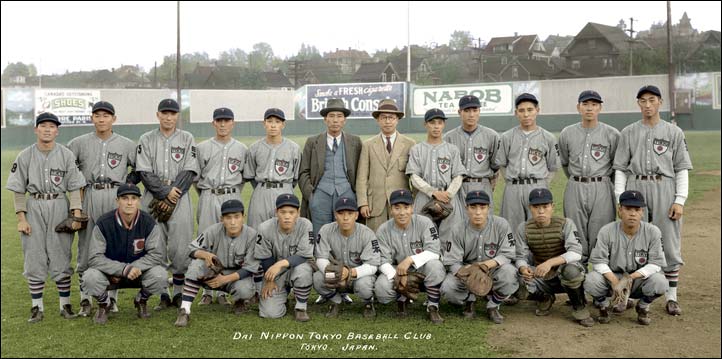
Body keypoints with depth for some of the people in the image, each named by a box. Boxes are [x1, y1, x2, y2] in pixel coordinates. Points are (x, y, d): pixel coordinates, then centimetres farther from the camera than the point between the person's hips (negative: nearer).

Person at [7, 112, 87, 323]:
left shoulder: (66, 155, 0)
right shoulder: (25, 156, 2)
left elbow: (75, 187, -1)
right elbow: (18, 190, 4)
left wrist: (77, 215, -9)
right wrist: (21, 218, -3)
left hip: (60, 207, -1)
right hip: (34, 207, 1)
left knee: (61, 258, 2)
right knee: (33, 258, 3)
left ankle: (65, 305, 13)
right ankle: (37, 307, 13)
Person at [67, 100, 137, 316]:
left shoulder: (126, 144, 7)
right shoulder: (79, 143, 8)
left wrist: (127, 184, 3)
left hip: (116, 198, 0)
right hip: (89, 198, 1)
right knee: (85, 249, 2)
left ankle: (112, 297, 13)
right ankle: (85, 300, 10)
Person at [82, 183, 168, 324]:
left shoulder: (148, 223, -12)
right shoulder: (104, 223, -15)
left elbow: (157, 254, -14)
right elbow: (94, 258, -18)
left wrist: (133, 268, -25)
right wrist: (123, 269, -30)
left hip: (140, 272, 1)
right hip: (110, 274, 0)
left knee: (160, 275, -29)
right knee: (90, 277, -31)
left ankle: (141, 300, 6)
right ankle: (103, 304, 5)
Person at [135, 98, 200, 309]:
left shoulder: (187, 139, 7)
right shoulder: (147, 140, 9)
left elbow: (190, 171, -1)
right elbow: (145, 173, 0)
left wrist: (174, 194, -11)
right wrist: (165, 193, -11)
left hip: (180, 199, -1)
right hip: (153, 198, 1)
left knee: (180, 248, -3)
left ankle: (179, 294, 8)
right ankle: (162, 294, 10)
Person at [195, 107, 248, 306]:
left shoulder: (242, 149, 7)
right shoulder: (202, 147, 4)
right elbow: (195, 176, 8)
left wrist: (233, 194, 8)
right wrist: (207, 197, 7)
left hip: (232, 198, 1)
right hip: (208, 199, 0)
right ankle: (207, 291, 10)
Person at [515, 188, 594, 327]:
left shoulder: (565, 224, -14)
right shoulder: (523, 228, -5)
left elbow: (576, 253, -26)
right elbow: (521, 257, -6)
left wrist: (550, 262, -43)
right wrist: (523, 268, -32)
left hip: (564, 276, -3)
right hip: (541, 278, 3)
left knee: (570, 269, -38)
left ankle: (579, 309, -8)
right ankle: (545, 299, 9)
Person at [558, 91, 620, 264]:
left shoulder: (612, 134, -1)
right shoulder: (567, 133, 6)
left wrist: (604, 184, 12)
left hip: (602, 189, -2)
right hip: (575, 189, 2)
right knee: (576, 238, 6)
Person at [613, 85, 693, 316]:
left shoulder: (674, 132, 7)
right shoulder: (628, 132, 10)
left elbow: (682, 169, 4)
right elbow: (620, 168, 8)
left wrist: (680, 200, -6)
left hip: (664, 189, -1)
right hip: (635, 188, 1)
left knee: (669, 245, 0)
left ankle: (671, 297, 10)